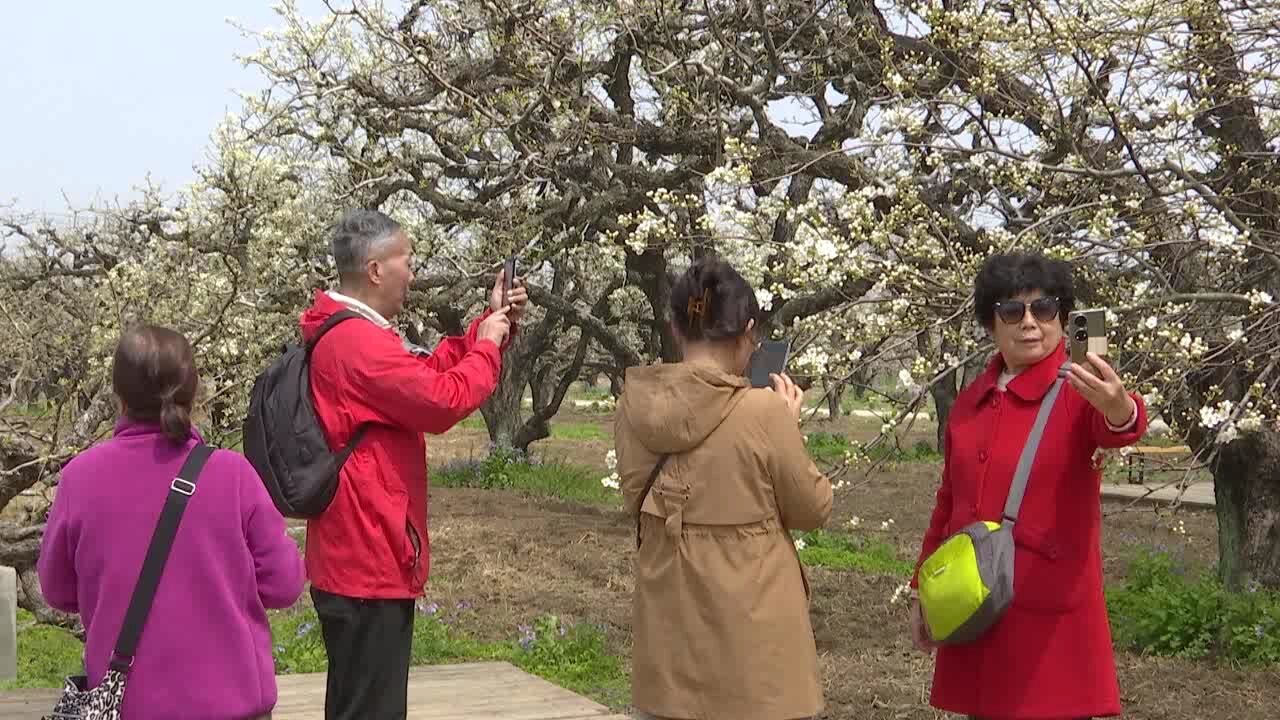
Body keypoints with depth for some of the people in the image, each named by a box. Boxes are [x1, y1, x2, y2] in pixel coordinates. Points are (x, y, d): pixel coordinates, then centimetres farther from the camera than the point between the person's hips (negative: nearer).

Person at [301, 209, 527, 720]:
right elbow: (442, 401, -23)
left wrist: (492, 323, 15)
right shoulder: (358, 341, -20)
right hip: (370, 563, -11)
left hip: (358, 558, 11)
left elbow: (426, 372, 21)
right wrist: (488, 347, -7)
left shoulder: (345, 335, 16)